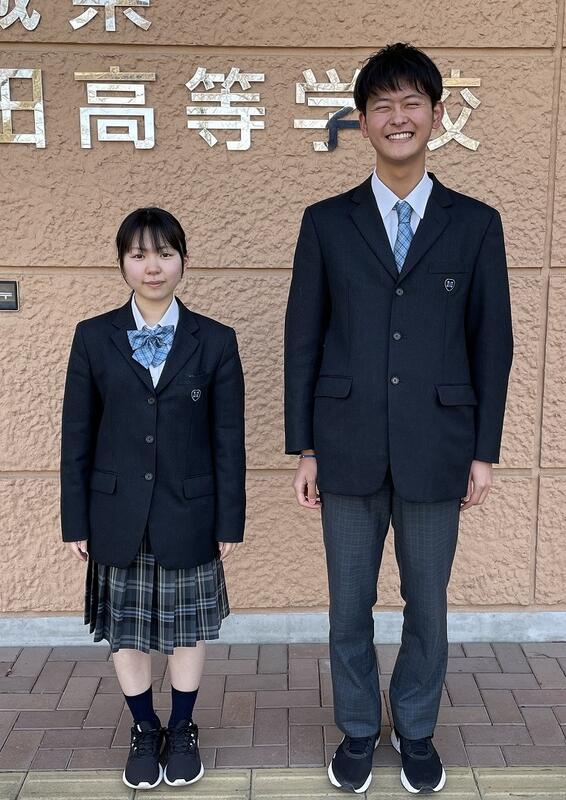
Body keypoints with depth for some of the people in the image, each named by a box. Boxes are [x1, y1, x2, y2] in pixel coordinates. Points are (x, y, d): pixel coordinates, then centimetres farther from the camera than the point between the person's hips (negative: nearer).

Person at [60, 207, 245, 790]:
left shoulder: (215, 341, -3)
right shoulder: (93, 337, -1)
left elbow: (228, 440, -2)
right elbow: (76, 436, 1)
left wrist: (230, 521, -3)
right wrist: (75, 520, 0)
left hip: (188, 513, -1)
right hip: (118, 514, 1)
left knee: (187, 626, 13)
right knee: (125, 627, 13)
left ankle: (182, 730, 35)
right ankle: (145, 730, 35)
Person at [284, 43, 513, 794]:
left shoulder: (476, 223, 2)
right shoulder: (326, 221, 2)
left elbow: (492, 342, 3)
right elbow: (302, 339, 2)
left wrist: (484, 451, 0)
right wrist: (303, 448, 0)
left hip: (436, 450, 0)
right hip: (349, 449, 1)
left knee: (428, 604, 14)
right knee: (349, 605, 13)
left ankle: (416, 730, 37)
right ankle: (358, 731, 35)